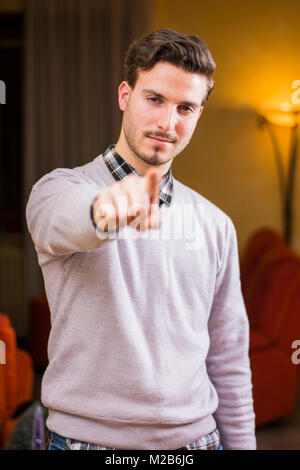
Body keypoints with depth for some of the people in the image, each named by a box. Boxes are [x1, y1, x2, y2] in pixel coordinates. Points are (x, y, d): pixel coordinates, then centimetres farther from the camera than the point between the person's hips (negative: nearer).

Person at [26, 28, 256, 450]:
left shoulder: (215, 225, 6)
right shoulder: (60, 188, -6)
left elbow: (229, 360, 9)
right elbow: (61, 221, -32)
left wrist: (241, 443, 7)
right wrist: (104, 208, -52)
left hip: (194, 435, 4)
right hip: (87, 435, -3)